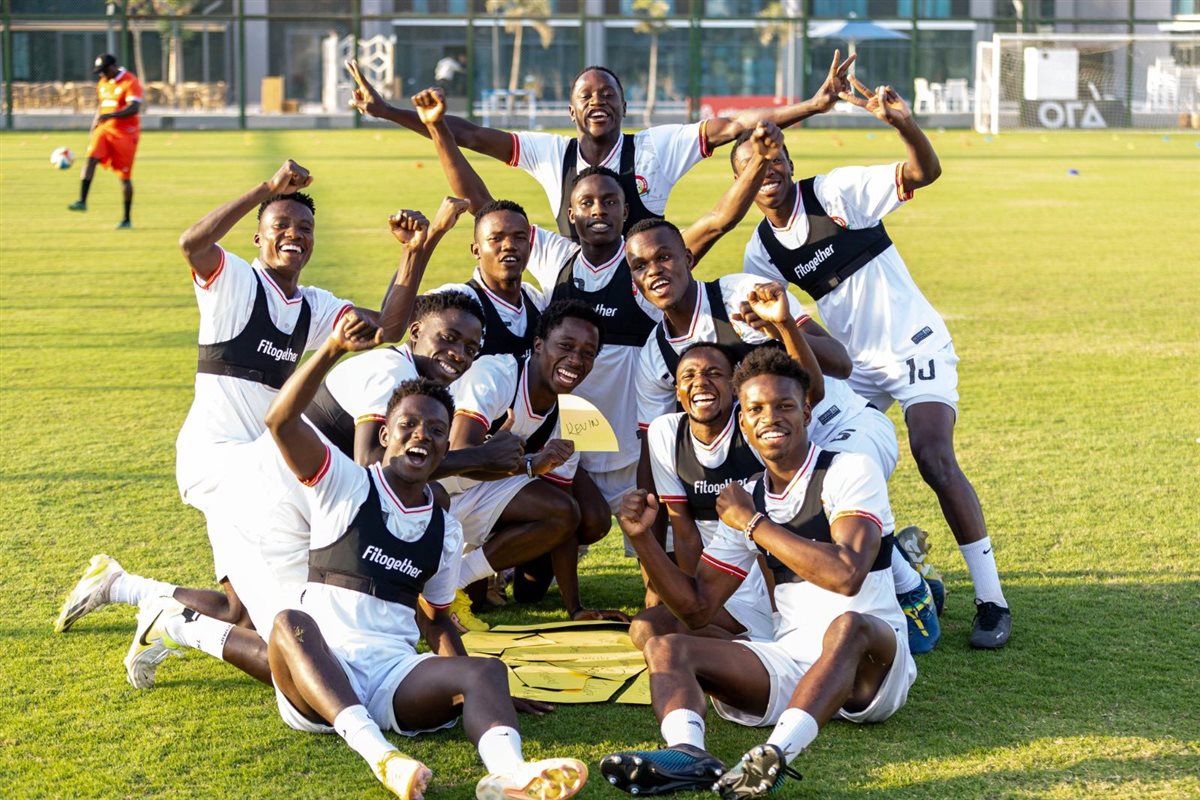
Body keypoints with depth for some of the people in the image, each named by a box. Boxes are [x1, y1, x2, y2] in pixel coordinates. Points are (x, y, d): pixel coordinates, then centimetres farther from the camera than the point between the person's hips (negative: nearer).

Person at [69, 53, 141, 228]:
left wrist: (110, 115, -35)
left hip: (125, 132, -6)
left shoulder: (130, 82, -12)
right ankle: (82, 201, -25)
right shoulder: (103, 83, 13)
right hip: (104, 128, 6)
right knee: (91, 158, -19)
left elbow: (134, 108, -24)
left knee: (124, 176, -1)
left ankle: (127, 219, 10)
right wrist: (93, 128, 22)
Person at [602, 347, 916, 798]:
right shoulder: (744, 502, 13)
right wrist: (642, 538, 0)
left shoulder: (850, 472, -5)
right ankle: (687, 754, -45)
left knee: (848, 625, -38)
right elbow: (697, 609, 14)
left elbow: (847, 574, -23)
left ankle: (775, 755, -60)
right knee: (667, 649, -13)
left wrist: (754, 524, -15)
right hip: (791, 658, 6)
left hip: (870, 663, -5)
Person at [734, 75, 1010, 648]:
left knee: (935, 459, -21)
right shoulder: (762, 251, 2)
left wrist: (902, 123, -42)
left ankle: (991, 599, -12)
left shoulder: (838, 192, -13)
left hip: (917, 347, -6)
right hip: (856, 364, 6)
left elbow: (924, 173, -24)